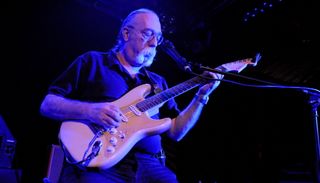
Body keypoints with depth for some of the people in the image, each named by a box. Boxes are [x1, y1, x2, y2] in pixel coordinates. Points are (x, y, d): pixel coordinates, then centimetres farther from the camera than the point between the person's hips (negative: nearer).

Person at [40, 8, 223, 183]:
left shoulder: (157, 81, 20)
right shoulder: (93, 61, 8)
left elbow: (175, 132, 15)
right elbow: (47, 105, 3)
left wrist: (201, 97, 4)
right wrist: (89, 110, -15)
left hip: (147, 165, 5)